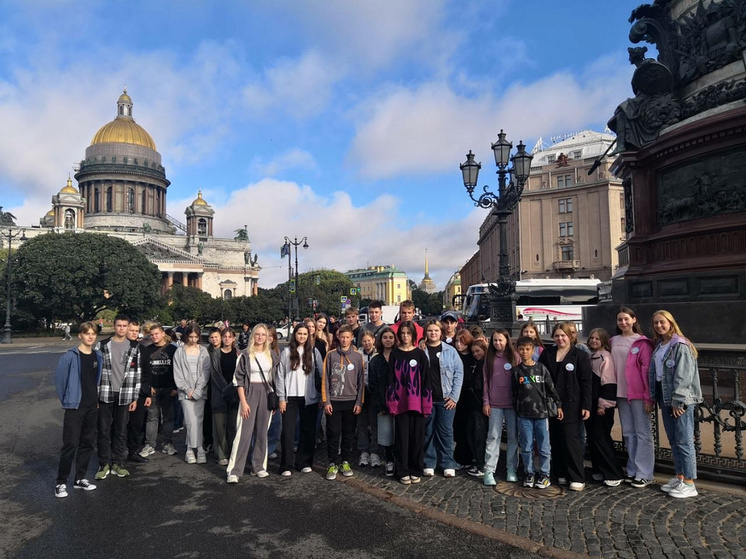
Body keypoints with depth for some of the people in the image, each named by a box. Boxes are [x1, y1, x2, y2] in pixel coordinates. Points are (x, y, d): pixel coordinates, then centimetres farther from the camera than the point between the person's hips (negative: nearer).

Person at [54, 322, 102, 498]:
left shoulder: (98, 357, 5)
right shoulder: (70, 356, -11)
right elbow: (59, 378, -7)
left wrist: (97, 398, 9)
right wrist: (66, 400, -2)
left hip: (92, 407, 5)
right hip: (75, 406, -5)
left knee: (87, 443, 11)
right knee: (70, 445, -5)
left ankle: (80, 479, 23)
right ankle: (61, 483, 8)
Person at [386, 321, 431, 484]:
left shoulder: (420, 354, 1)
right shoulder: (395, 354, 3)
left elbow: (426, 380, -1)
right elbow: (390, 380, 1)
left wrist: (426, 405, -5)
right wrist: (391, 403, -5)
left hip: (417, 403, 0)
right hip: (400, 403, 0)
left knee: (417, 437, 7)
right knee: (402, 437, 5)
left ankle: (416, 471, 21)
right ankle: (402, 471, 17)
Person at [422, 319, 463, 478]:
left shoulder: (450, 351, 1)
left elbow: (459, 373, 0)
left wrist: (454, 396, -6)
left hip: (446, 399, 0)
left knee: (446, 431, 5)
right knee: (428, 431, 8)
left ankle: (448, 465, 16)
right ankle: (429, 464, 19)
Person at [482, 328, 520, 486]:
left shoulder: (514, 356, 3)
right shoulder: (489, 358, 6)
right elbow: (485, 380, 5)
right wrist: (485, 402, 1)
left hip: (512, 402, 0)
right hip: (494, 403, 0)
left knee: (513, 436, 7)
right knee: (493, 436, 0)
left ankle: (512, 469, 19)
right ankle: (489, 471, 3)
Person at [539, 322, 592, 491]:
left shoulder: (580, 355, -1)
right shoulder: (547, 354, 8)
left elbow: (586, 382, -4)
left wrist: (586, 406, -9)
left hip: (571, 404, -4)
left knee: (571, 439, -5)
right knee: (556, 440, 8)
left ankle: (577, 478, 3)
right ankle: (561, 474, 19)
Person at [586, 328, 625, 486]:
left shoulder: (606, 357, -9)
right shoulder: (588, 356, 13)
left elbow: (608, 383, -14)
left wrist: (603, 405, -16)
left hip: (602, 405, -7)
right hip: (590, 403, 7)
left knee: (601, 438, -7)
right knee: (592, 438, 9)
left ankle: (614, 474, 2)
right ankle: (599, 470, 20)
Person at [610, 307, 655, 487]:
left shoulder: (642, 342, -5)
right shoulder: (614, 342, 11)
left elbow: (647, 369, -9)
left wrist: (648, 396, -13)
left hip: (638, 394, -5)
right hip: (621, 394, 6)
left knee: (642, 433, 1)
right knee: (628, 433, 12)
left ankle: (644, 474, 9)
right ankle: (632, 470, 21)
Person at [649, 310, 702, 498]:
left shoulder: (681, 346, -12)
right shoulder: (658, 346, 13)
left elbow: (683, 376, -17)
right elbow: (653, 373, 14)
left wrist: (678, 401, -18)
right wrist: (652, 397, 11)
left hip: (681, 400, -8)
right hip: (665, 398, 8)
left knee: (684, 441, -3)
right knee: (673, 440, 15)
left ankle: (689, 484, 5)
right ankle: (679, 477, 25)